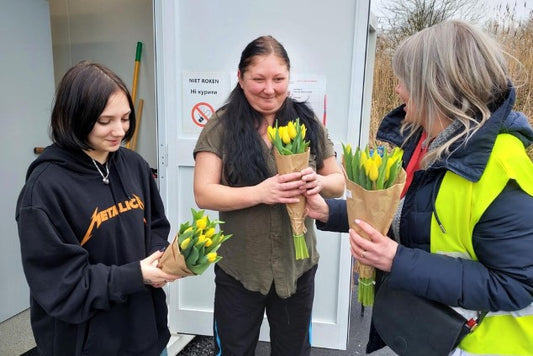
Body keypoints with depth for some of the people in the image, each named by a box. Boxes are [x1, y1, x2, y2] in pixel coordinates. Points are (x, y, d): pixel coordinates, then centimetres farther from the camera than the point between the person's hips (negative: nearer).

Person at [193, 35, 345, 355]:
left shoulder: (307, 122, -1)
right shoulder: (221, 127, -9)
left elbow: (339, 182, 3)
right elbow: (204, 194, -13)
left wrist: (319, 182, -20)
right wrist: (259, 193, -29)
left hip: (298, 266, 2)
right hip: (238, 269, -1)